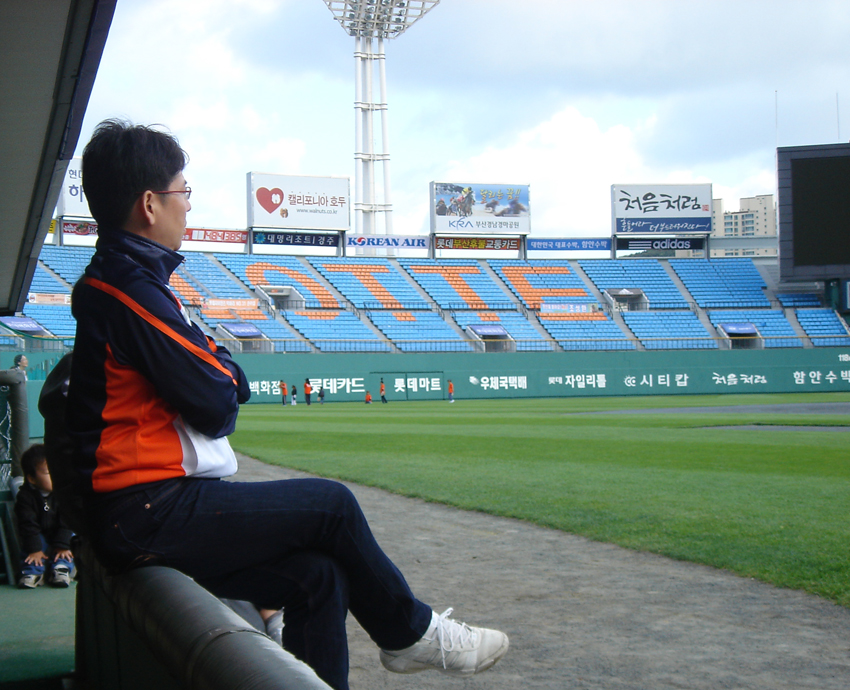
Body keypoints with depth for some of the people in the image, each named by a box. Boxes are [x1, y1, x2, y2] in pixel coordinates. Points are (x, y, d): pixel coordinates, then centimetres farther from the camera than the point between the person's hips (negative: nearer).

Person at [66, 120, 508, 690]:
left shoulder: (115, 281, 18)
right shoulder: (131, 289, -15)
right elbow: (216, 403, -16)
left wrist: (213, 365, -3)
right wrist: (221, 363, 5)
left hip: (135, 516, 10)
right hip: (151, 511, -10)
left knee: (319, 574, 3)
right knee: (331, 504, -6)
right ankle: (411, 632, 13)